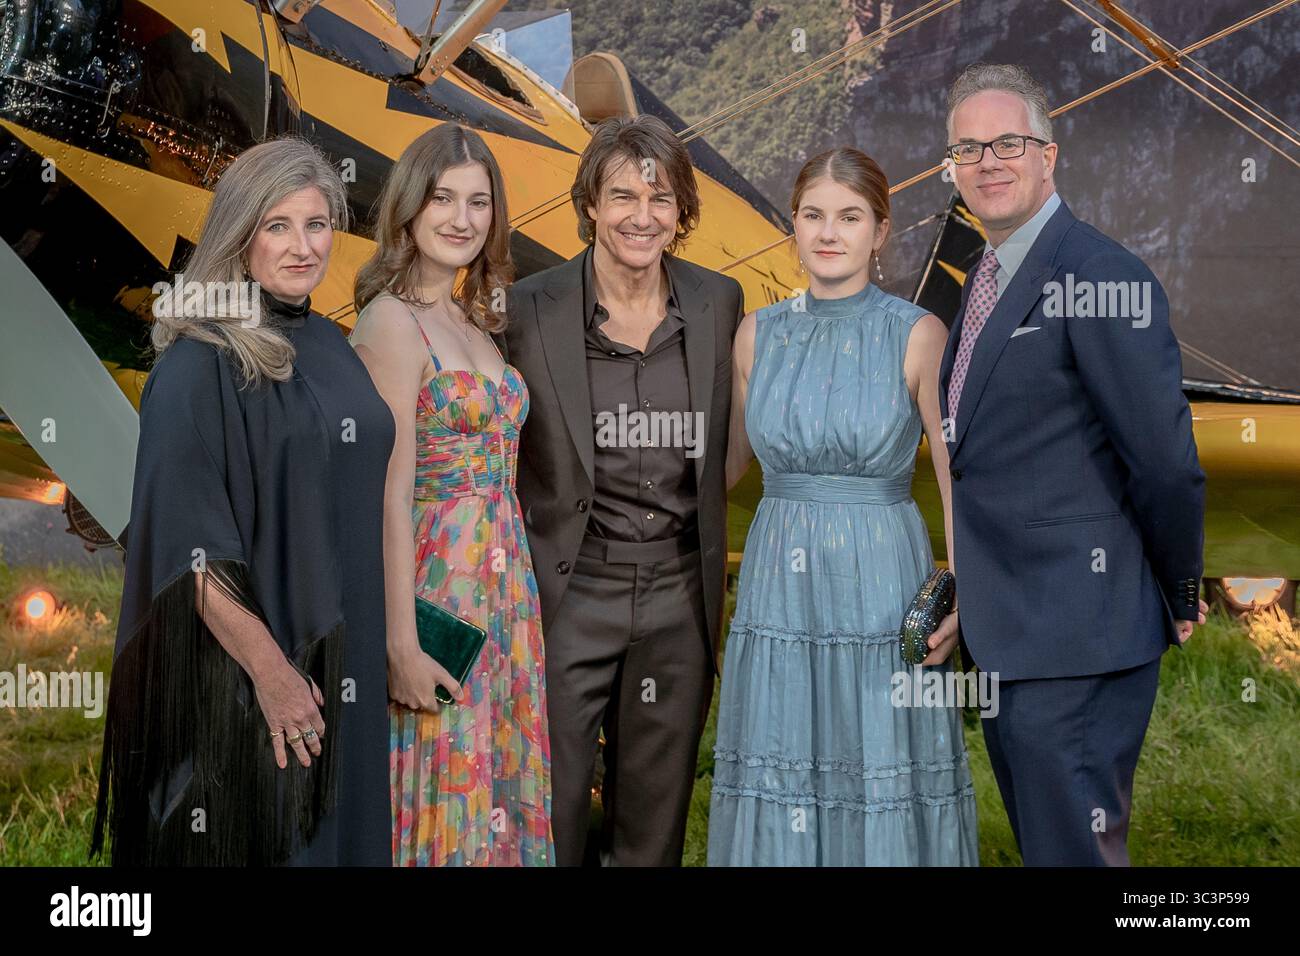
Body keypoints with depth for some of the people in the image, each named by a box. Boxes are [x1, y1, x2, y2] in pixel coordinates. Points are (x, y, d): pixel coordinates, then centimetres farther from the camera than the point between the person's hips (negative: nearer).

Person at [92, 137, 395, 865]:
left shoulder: (330, 345, 8)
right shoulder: (198, 365, -13)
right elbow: (190, 542, -18)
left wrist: (374, 649, 9)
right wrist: (269, 668, -20)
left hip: (343, 664, 7)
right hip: (244, 675, -7)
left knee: (338, 831, 16)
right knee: (257, 841, 5)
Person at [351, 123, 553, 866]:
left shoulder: (474, 317, 12)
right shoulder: (392, 319, -12)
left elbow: (498, 467, 12)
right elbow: (391, 493, -17)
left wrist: (517, 591, 6)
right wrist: (402, 643, -19)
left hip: (504, 588, 8)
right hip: (438, 588, -8)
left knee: (498, 785, 14)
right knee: (446, 798, 2)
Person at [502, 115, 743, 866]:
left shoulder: (718, 302, 2)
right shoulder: (531, 307, -7)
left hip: (680, 598, 3)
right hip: (569, 596, -3)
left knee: (654, 825, 15)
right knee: (551, 815, 5)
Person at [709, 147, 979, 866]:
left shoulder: (917, 334, -4)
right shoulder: (758, 334, 6)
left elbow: (959, 478, -5)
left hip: (881, 587, -3)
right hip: (778, 586, 3)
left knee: (885, 799, 3)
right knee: (777, 792, 8)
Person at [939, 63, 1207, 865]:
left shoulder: (1102, 277, -16)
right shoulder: (985, 281, 13)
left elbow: (1167, 464, -15)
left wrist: (1180, 604, -4)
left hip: (1075, 641, -9)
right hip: (1002, 634, 9)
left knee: (1076, 848, -2)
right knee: (1035, 837, 20)